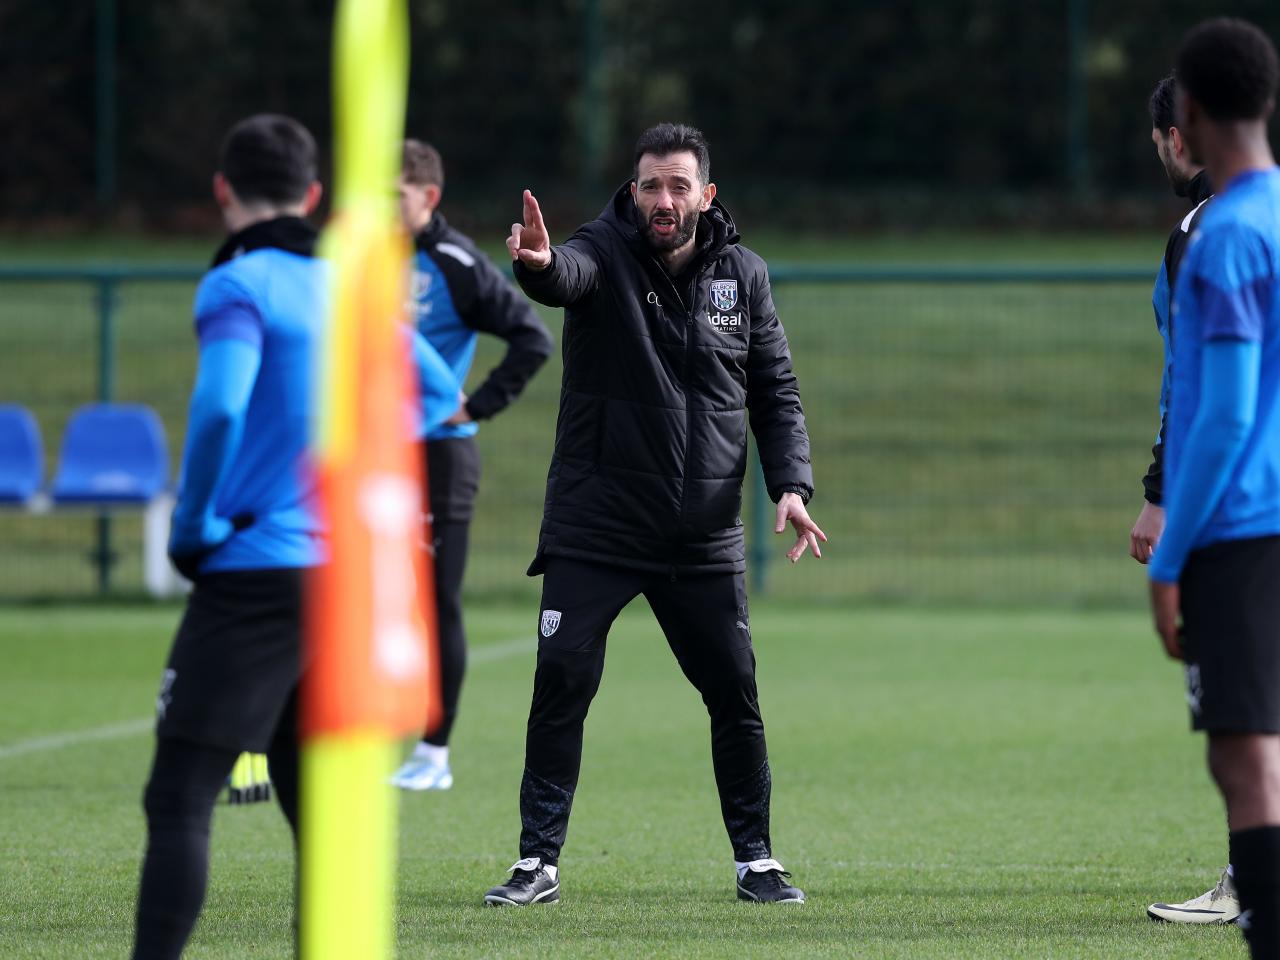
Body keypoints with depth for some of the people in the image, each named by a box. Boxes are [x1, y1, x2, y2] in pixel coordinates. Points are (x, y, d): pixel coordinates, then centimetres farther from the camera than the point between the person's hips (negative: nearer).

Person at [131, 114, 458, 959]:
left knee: (179, 800, -7)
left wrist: (193, 529, -11)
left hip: (254, 571, -7)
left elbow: (219, 408, -25)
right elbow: (438, 392, 28)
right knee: (314, 807, 15)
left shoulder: (240, 286, -8)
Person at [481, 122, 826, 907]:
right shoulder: (605, 254, -7)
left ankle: (755, 859, 18)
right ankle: (540, 863, 3)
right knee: (562, 684, -7)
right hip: (593, 527, -2)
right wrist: (539, 265, -56)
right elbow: (568, 276, -31)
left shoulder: (743, 275, 4)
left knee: (735, 693, 4)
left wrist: (791, 484, -4)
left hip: (706, 539, 2)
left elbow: (776, 391, 10)